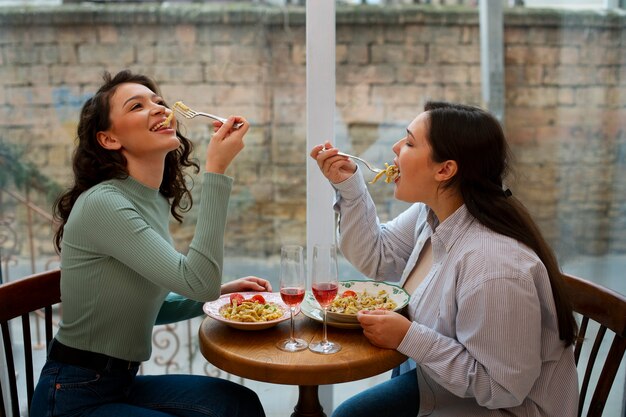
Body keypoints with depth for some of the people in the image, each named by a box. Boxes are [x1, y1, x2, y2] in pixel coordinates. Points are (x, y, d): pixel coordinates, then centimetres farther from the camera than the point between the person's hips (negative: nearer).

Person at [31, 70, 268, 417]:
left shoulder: (157, 202, 5)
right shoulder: (102, 204, -21)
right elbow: (196, 280, -29)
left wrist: (222, 291, 4)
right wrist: (216, 170, -28)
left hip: (122, 381, 8)